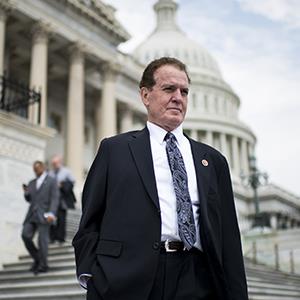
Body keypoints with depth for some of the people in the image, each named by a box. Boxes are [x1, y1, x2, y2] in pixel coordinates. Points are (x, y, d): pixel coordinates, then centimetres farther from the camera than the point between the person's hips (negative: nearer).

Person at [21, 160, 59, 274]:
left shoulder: (51, 181, 4)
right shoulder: (32, 183, 21)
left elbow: (54, 199, -4)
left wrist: (51, 213, -18)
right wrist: (26, 193, 1)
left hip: (43, 215, -5)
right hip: (32, 214, 5)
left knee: (42, 239, -8)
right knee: (25, 235, -9)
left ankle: (43, 265, 1)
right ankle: (37, 258, 8)